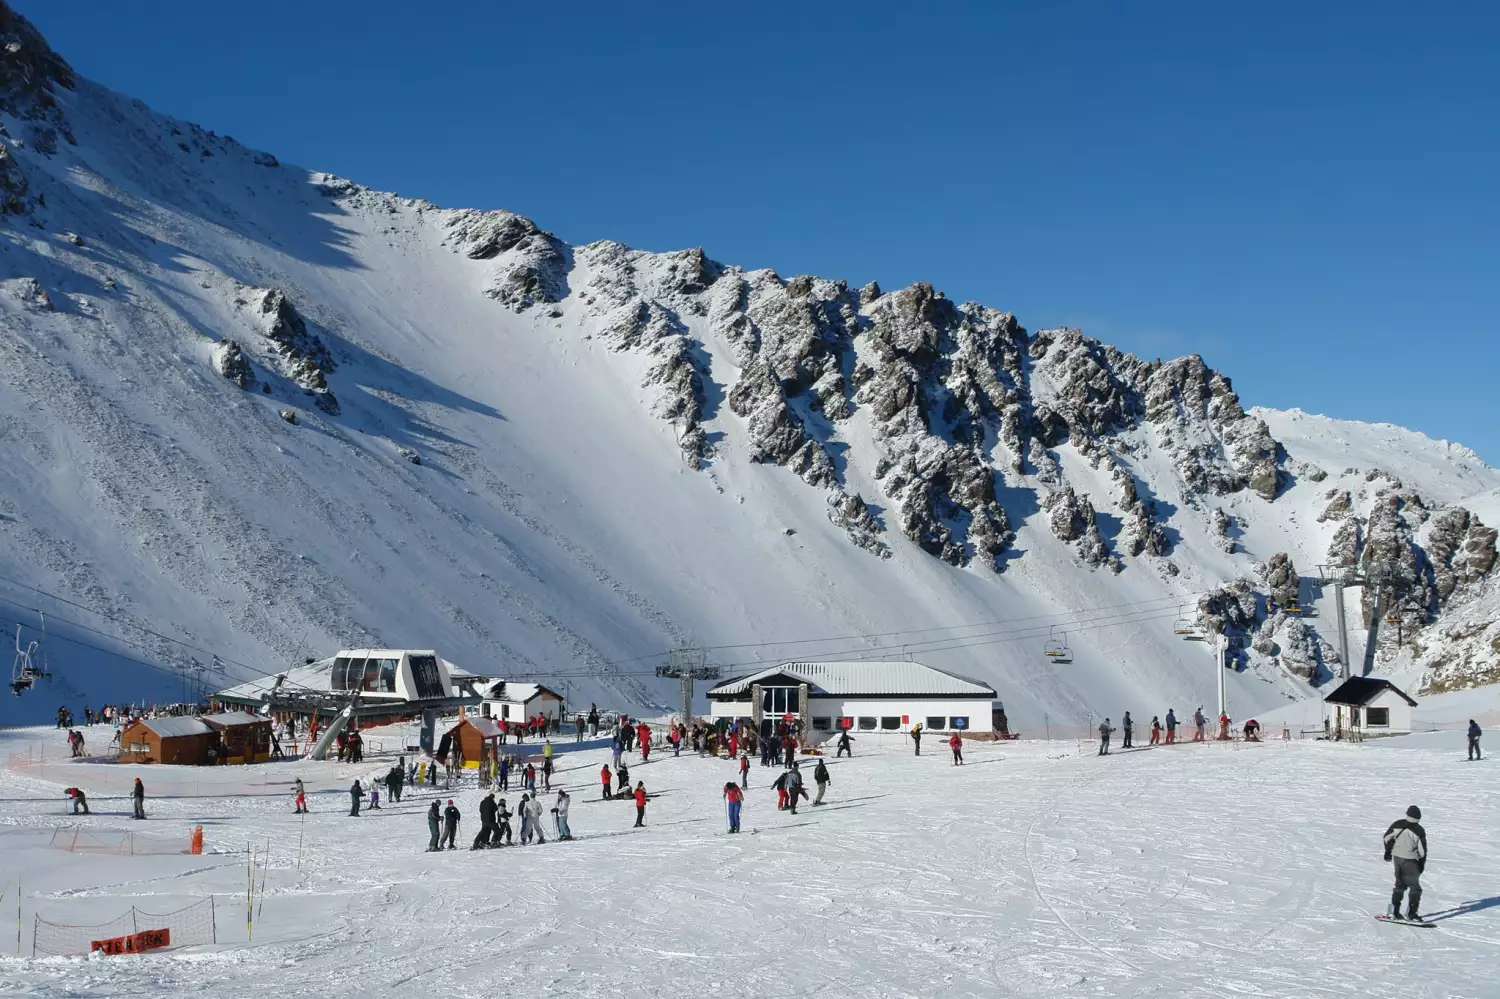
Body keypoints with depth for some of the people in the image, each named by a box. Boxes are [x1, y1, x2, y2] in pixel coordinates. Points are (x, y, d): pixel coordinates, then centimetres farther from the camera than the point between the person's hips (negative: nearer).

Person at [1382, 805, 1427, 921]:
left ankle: (1394, 911, 18)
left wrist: (1388, 851, 24)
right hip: (1410, 861, -5)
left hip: (1397, 858, 5)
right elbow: (1422, 850, -10)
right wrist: (1422, 864, 4)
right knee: (1415, 887, 6)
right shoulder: (1419, 830, -15)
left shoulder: (1397, 824, -3)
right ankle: (1411, 913, 0)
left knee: (1400, 885, 19)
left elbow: (1386, 838, 8)